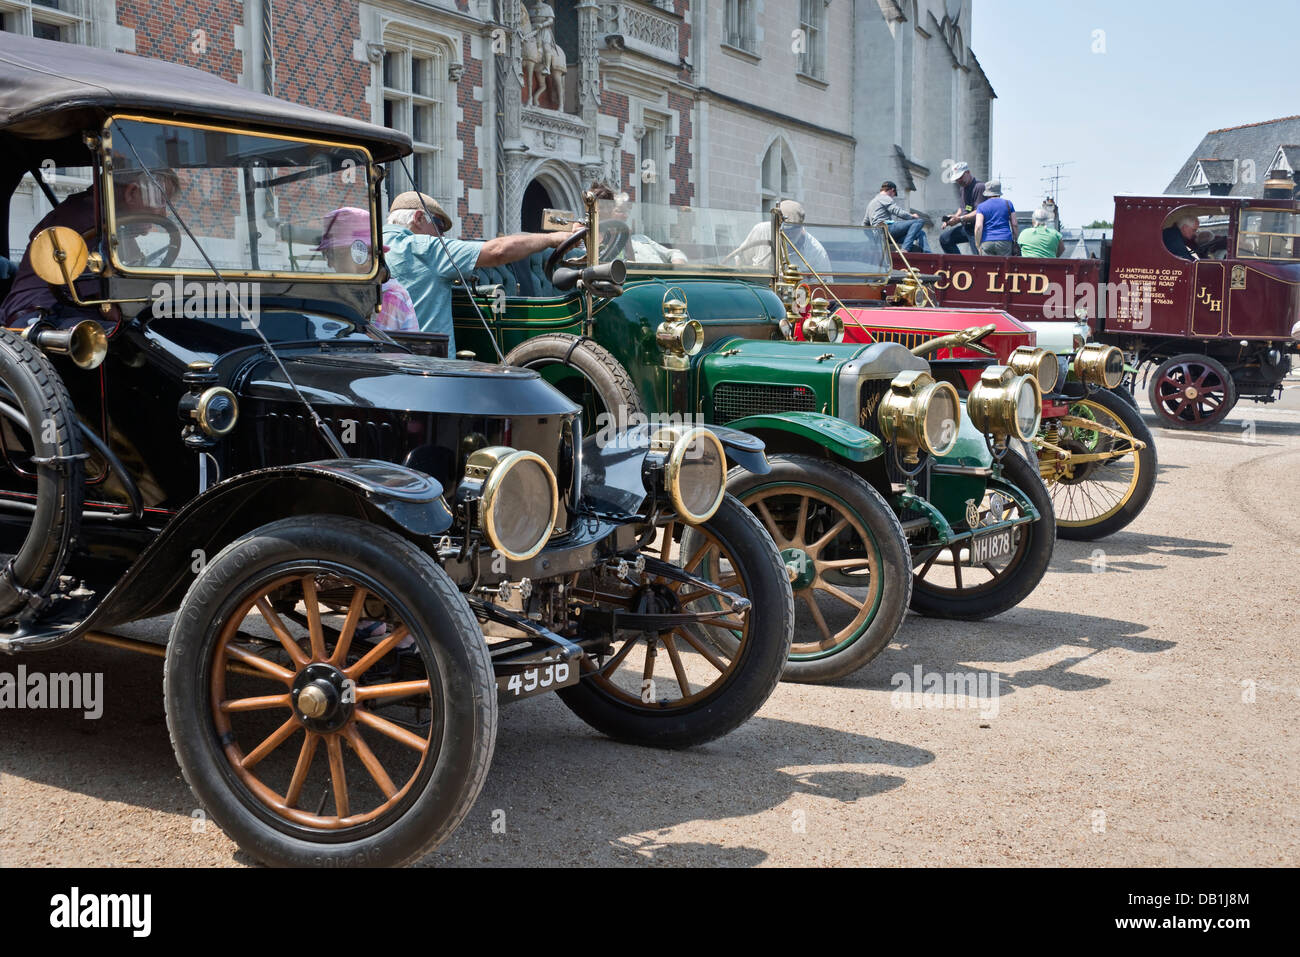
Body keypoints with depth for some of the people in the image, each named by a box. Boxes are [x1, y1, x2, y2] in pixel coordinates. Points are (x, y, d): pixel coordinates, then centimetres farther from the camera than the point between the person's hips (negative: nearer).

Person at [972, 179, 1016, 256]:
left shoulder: (981, 207, 3)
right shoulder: (1008, 204, 8)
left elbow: (978, 227, -8)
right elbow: (1014, 224, 7)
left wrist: (978, 246, -4)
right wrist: (1015, 240, 16)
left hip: (986, 243, -1)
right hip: (1005, 242, 1)